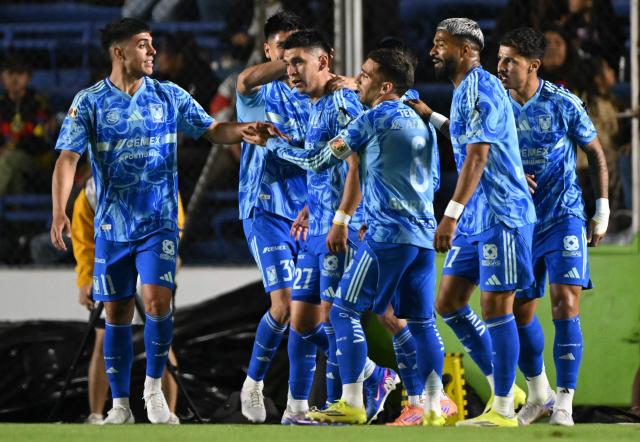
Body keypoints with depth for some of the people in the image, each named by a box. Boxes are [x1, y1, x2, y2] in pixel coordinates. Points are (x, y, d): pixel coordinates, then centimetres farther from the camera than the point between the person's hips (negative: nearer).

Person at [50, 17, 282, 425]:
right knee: (117, 314, 5)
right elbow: (68, 158, -10)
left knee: (157, 302, -17)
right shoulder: (89, 102, -3)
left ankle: (154, 387, 3)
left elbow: (211, 130, 8)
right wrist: (60, 211, -23)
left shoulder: (170, 97, 3)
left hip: (160, 223, 0)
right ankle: (121, 406, 15)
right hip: (112, 225, 0)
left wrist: (244, 131, -14)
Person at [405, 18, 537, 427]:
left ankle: (504, 411, 0)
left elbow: (477, 156, -24)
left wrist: (451, 214, -30)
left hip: (502, 216, -10)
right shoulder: (464, 91, 14)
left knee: (496, 307, -6)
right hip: (474, 219, 10)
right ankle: (502, 387, 17)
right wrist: (431, 117, 33)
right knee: (448, 303, 8)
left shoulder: (482, 89, -16)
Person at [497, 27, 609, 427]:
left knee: (565, 303, -14)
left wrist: (602, 212, 0)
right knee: (520, 310, 6)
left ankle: (564, 404, -10)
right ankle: (538, 394, 26)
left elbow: (596, 153, 1)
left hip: (564, 217, -4)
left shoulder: (563, 103, -10)